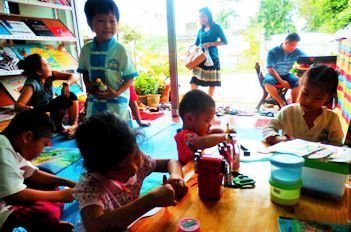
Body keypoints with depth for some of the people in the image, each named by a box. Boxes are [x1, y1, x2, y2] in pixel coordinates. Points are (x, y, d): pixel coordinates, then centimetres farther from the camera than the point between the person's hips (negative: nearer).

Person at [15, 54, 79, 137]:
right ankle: (58, 128, -4)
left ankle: (74, 125, -2)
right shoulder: (31, 84, -28)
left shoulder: (49, 76, -11)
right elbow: (17, 106, -37)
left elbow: (74, 76, -8)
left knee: (71, 96, -6)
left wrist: (67, 84, -28)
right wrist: (27, 109, -58)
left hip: (48, 108, 7)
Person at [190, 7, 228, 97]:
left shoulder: (216, 27, 0)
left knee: (212, 81, 5)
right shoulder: (201, 30, 13)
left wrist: (210, 44, -15)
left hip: (212, 57, -3)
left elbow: (224, 41, -5)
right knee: (194, 80, -10)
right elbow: (196, 44, 15)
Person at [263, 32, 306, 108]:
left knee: (299, 82, -29)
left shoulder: (297, 52, -6)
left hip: (286, 75, 2)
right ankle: (282, 103, -22)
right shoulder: (273, 52, -15)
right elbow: (270, 69, -18)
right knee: (267, 82, -37)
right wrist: (281, 81, -27)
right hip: (273, 74, -2)